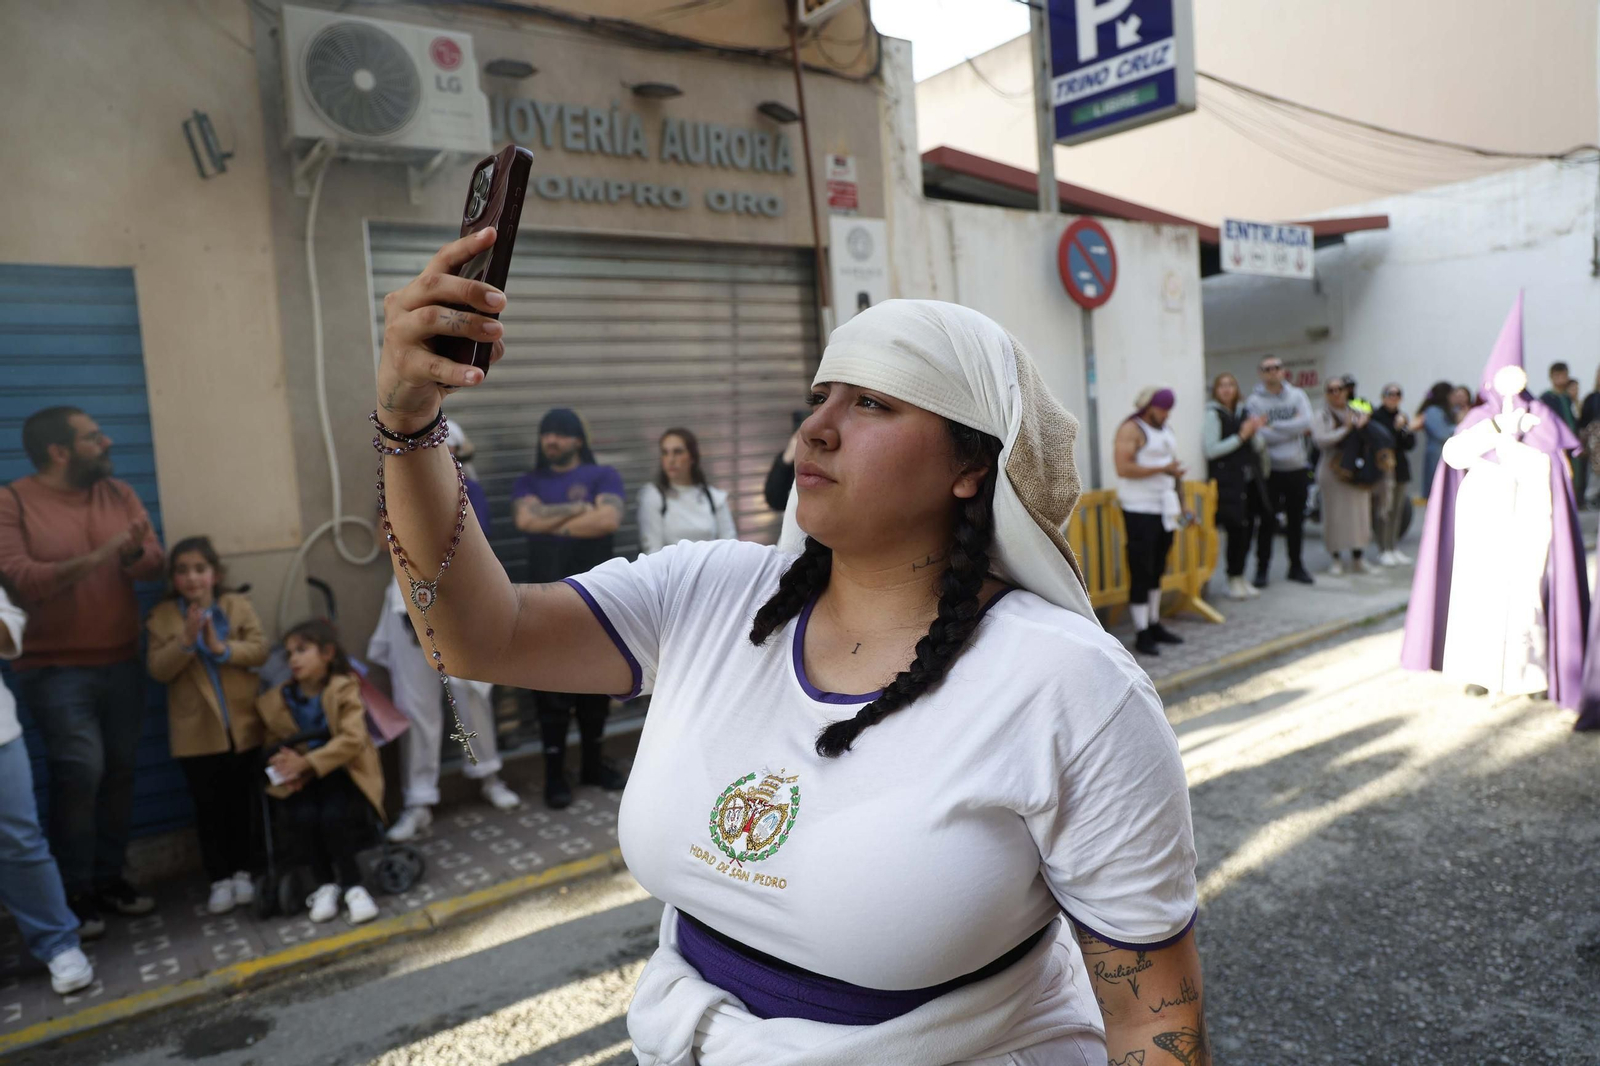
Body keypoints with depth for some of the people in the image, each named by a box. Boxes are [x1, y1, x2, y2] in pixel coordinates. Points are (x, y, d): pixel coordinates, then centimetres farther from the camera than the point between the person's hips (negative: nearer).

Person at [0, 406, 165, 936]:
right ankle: (74, 892, 8)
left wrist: (134, 554, -22)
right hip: (56, 671, -4)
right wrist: (95, 558, -26)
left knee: (120, 771, 8)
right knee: (80, 773, -9)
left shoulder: (119, 494, 6)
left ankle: (110, 878, 22)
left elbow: (155, 566, 1)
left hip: (122, 663, 5)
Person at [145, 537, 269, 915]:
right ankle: (219, 879, 16)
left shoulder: (238, 605, 1)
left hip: (242, 725, 1)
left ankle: (242, 872, 23)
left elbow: (260, 650, -7)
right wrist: (187, 640, -22)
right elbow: (158, 669, -8)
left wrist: (223, 648, -22)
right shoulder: (163, 616, 0)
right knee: (208, 807, 6)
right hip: (197, 732, -1)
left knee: (241, 802, 11)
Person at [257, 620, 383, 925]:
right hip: (303, 780, 3)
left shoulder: (344, 689, -9)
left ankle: (351, 885, -12)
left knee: (333, 816, -29)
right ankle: (326, 885, -6)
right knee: (303, 816, -25)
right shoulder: (279, 700, 5)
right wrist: (288, 765, -9)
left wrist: (306, 763, -23)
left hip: (342, 772, -3)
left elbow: (353, 738, -18)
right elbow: (274, 744, 14)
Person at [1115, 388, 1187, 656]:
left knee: (1157, 570, 12)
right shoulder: (1130, 430, -9)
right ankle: (1142, 634, -1)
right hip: (1140, 511, -8)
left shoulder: (1166, 430, 18)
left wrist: (1181, 503, 19)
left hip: (1164, 509, 8)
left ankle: (1155, 625, 21)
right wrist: (1162, 469, -22)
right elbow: (1123, 468, -20)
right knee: (1141, 572, -6)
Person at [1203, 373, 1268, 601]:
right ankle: (1233, 580, 4)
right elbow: (1211, 450, -13)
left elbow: (1260, 450, 13)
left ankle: (1240, 576, 19)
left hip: (1250, 479, 6)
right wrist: (1240, 437, -13)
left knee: (1248, 528, 6)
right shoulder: (1213, 414, -4)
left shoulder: (1244, 412, 13)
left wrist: (1255, 432, -6)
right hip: (1227, 481, -6)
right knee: (1236, 529, -9)